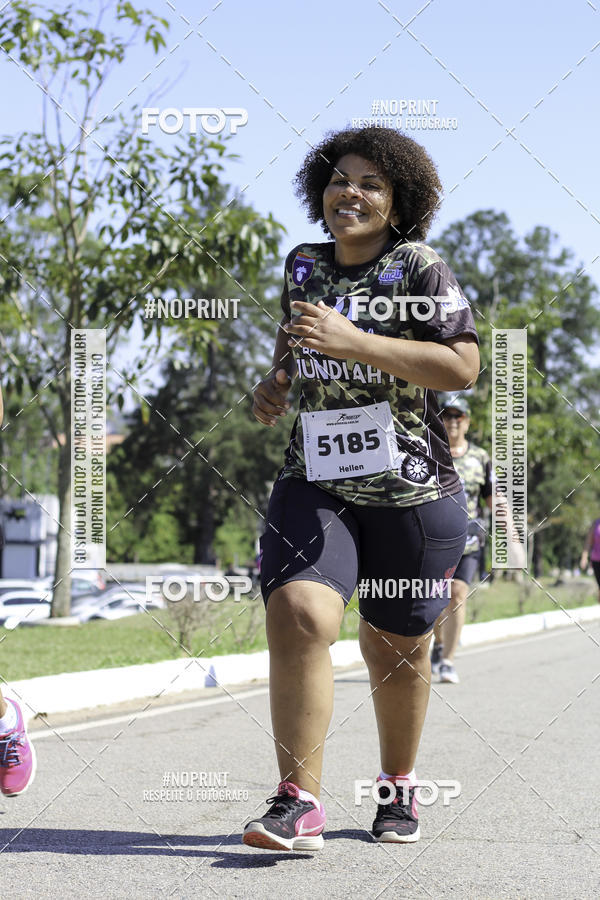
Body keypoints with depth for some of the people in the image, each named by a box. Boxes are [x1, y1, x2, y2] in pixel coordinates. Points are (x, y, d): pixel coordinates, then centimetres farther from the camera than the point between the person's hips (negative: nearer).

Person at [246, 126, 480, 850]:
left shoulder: (420, 268, -5)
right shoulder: (302, 265, 10)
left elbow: (462, 367, -17)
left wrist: (353, 341, -24)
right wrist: (275, 382, 9)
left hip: (413, 491, -2)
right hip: (315, 483, 3)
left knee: (395, 649, 9)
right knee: (298, 615, -21)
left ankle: (399, 787, 33)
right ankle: (299, 803, -19)